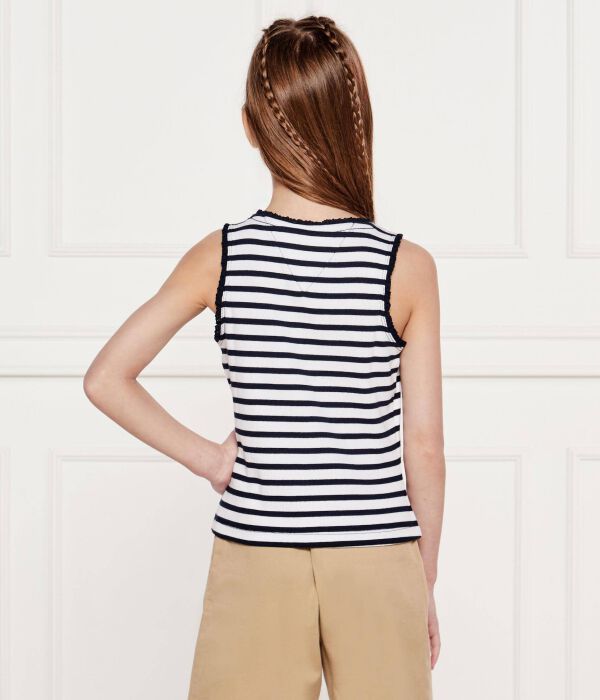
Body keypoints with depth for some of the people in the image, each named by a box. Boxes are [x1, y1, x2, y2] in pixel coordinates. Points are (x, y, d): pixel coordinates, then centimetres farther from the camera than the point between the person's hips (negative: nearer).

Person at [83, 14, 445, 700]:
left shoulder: (218, 258, -4)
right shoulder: (408, 267, -8)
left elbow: (105, 380, -2)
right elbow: (424, 446, -4)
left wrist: (206, 458, 5)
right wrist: (425, 584, 6)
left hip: (254, 557, 1)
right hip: (378, 561, -1)